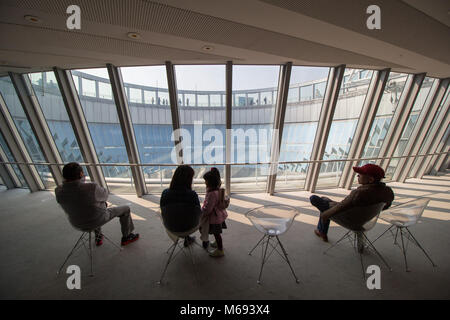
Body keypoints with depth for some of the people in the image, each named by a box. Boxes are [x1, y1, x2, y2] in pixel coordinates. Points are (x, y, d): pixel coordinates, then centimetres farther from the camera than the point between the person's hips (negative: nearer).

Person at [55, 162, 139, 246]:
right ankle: (126, 237, 28)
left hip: (78, 223, 6)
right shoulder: (92, 187, -35)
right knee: (125, 209, 14)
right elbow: (104, 196, -12)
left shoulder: (58, 191, -18)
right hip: (99, 220, -6)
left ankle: (98, 237, 45)